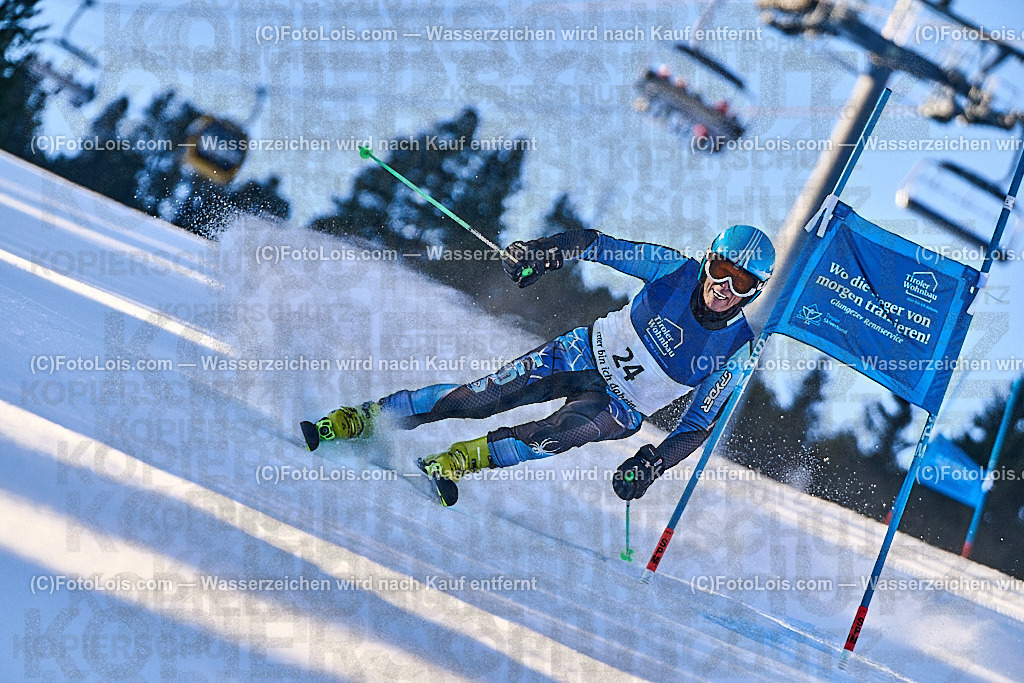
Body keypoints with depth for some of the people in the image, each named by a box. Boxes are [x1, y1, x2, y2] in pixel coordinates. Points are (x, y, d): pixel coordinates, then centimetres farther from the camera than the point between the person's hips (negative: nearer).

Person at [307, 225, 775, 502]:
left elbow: (698, 426, -12)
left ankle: (463, 459, -28)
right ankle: (364, 418, -6)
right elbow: (598, 244, -10)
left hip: (622, 408, -1)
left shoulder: (735, 351, -17)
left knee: (558, 434, -34)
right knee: (486, 396, -13)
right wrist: (545, 251, -27)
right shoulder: (676, 270, -15)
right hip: (587, 353, 1)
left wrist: (652, 464, -26)